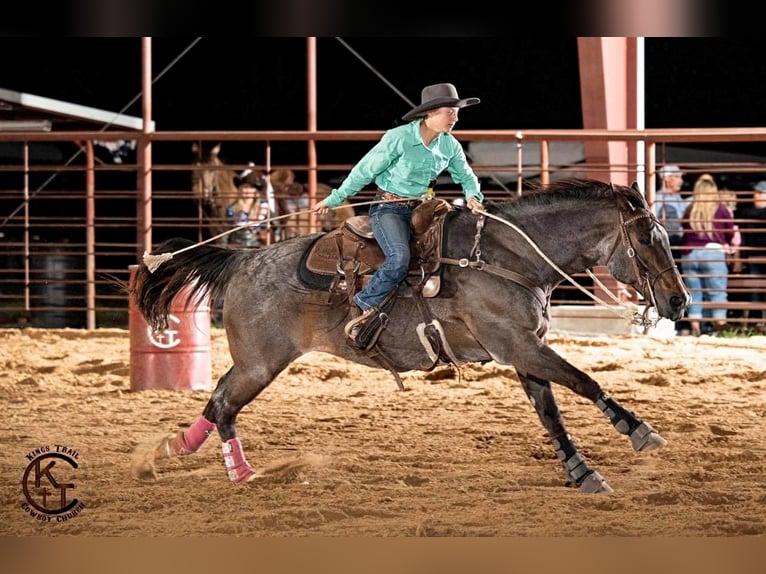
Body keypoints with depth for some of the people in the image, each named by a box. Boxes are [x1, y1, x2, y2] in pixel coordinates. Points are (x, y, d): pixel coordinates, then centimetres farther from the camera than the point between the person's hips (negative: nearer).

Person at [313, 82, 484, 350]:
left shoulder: (450, 145, 1)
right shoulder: (398, 138, -16)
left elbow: (465, 176, 16)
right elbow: (364, 171, -8)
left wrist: (473, 195, -8)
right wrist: (334, 199, -2)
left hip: (421, 208, 7)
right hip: (389, 207, -7)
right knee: (399, 258, -31)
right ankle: (368, 309, -14)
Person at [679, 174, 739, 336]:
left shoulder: (689, 211, 6)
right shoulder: (722, 209, 1)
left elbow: (684, 232, 11)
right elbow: (731, 234, 7)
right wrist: (727, 246, 26)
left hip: (689, 255, 2)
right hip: (713, 253, -2)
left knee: (694, 293, 7)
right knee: (717, 292, 0)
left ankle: (695, 327, 5)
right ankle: (720, 326, -6)